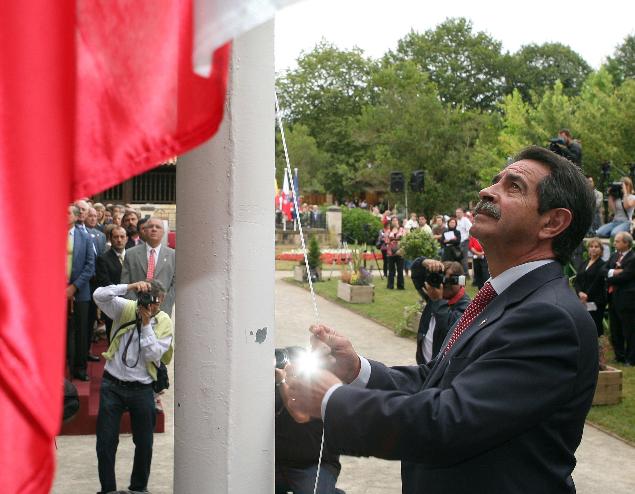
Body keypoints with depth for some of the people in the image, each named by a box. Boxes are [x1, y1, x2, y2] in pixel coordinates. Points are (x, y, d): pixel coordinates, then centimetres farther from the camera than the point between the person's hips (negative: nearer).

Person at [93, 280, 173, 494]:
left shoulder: (164, 323, -2)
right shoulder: (125, 309, -2)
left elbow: (153, 354, -14)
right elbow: (99, 295, -19)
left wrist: (146, 323, -18)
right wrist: (130, 287, -26)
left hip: (141, 388, 1)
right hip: (112, 385, 0)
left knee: (144, 443, 10)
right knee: (106, 442, 1)